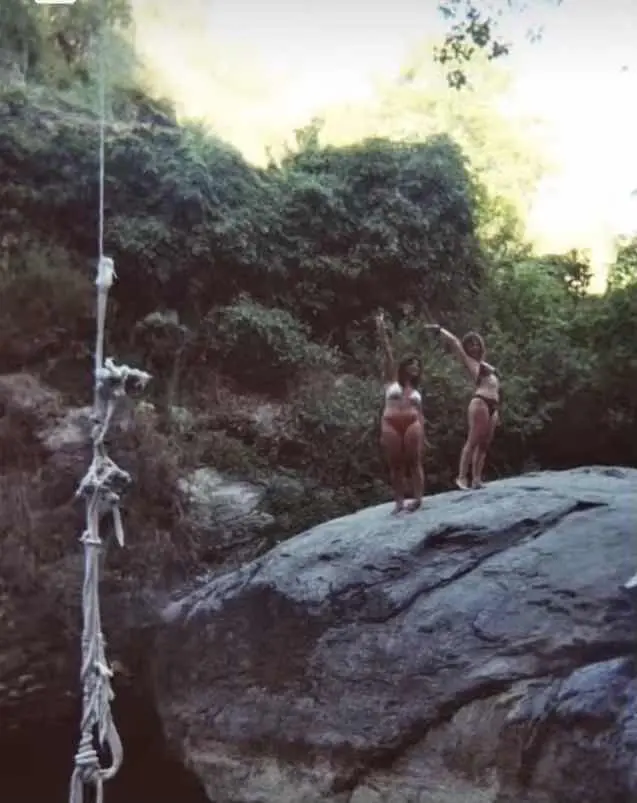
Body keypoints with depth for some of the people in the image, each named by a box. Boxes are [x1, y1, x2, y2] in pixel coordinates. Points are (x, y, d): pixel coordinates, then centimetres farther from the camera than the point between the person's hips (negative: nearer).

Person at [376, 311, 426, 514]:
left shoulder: (416, 391, 19)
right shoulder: (391, 381, 13)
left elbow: (420, 414, 17)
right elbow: (387, 353, 6)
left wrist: (422, 437, 8)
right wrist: (382, 331, 0)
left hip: (412, 424, 1)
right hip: (391, 425, -1)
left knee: (414, 462, -5)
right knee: (396, 465, 0)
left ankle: (418, 498, -8)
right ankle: (399, 501, 1)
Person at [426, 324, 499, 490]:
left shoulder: (485, 365, 26)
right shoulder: (469, 362, 7)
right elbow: (454, 342, 3)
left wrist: (497, 410, 22)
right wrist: (439, 329, 8)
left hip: (493, 406, 7)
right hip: (480, 402, -7)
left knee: (484, 444, 2)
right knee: (473, 441, -14)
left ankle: (476, 478, 0)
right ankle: (462, 476, -16)